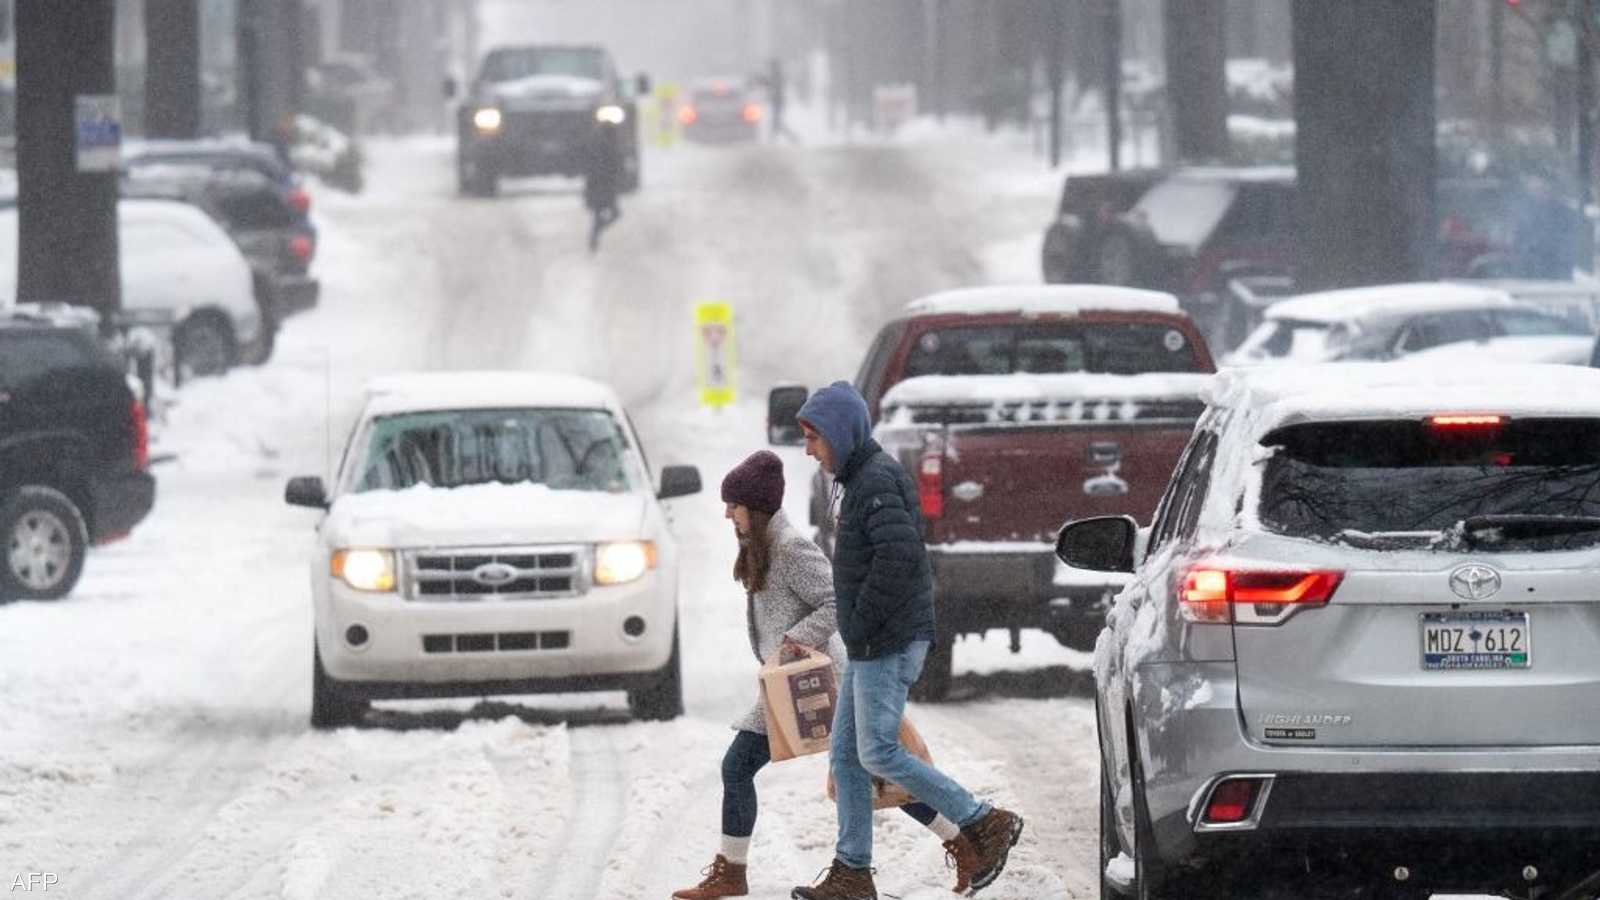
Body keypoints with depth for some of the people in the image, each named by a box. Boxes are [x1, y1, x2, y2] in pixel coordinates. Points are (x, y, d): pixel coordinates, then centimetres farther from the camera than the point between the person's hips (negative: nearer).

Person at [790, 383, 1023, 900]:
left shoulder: (878, 480, -15)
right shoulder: (856, 479, 17)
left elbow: (898, 553, -27)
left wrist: (860, 626, -20)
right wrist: (856, 631, 14)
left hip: (889, 644, -10)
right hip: (869, 647, 10)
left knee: (879, 754, -10)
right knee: (846, 755, 9)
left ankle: (986, 825, -3)